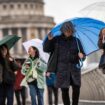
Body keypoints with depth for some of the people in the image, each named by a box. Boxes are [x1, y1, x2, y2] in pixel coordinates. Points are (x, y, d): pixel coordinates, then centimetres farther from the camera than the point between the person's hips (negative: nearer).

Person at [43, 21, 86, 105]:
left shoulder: (76, 40, 8)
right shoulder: (57, 40, 4)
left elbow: (83, 55, 11)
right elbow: (46, 49, 2)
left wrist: (81, 56, -13)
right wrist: (49, 40, -14)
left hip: (74, 68, 1)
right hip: (62, 68, -1)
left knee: (76, 88, -9)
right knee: (64, 90, -1)